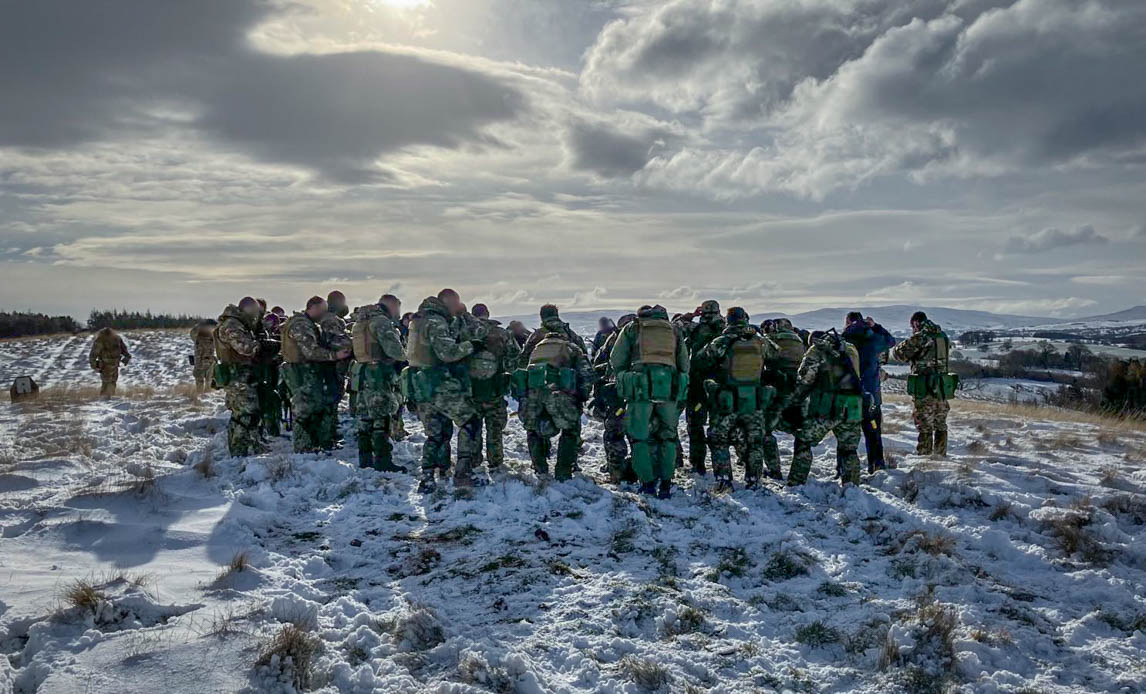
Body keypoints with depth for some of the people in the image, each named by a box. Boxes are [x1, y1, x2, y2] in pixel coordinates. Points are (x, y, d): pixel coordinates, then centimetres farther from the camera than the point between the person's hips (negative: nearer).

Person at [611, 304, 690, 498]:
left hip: (641, 389, -2)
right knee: (667, 437, 13)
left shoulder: (632, 329, 16)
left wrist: (625, 379, 27)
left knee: (639, 438, 6)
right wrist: (680, 401, 26)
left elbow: (616, 361, 12)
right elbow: (685, 367, 20)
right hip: (670, 388, 3)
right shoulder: (674, 331, 22)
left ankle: (648, 484, 3)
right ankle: (665, 484, 11)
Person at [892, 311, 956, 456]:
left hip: (925, 390, -6)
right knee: (940, 427, 17)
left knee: (925, 428, -1)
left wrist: (895, 347, 14)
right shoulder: (943, 336, 10)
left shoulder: (920, 337, -11)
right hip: (944, 389, 6)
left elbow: (900, 353, -9)